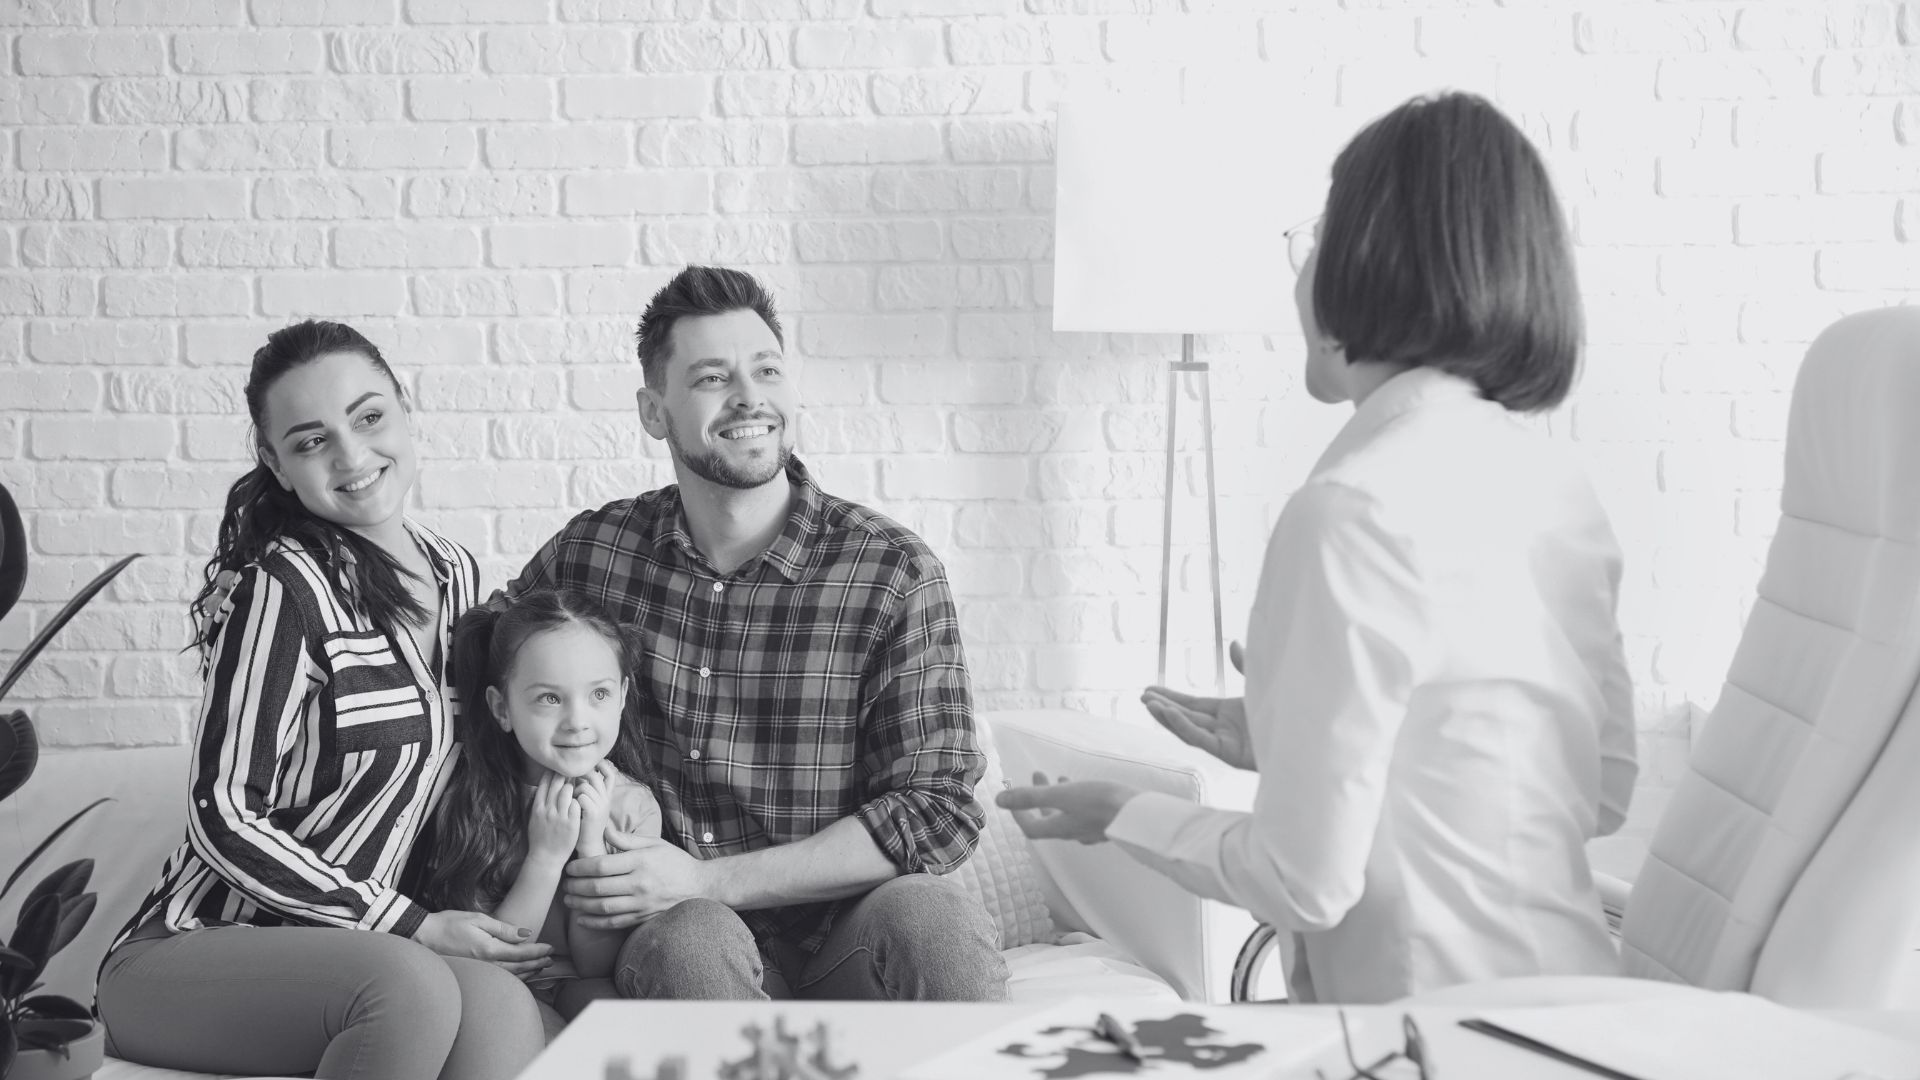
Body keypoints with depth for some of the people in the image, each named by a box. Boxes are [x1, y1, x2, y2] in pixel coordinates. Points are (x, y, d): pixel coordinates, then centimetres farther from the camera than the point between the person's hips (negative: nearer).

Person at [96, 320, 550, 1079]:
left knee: (502, 1006, -29)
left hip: (346, 952, 6)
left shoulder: (455, 574, 9)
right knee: (413, 989, -37)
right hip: (194, 953, -5)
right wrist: (413, 927, -15)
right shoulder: (283, 587, -13)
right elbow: (226, 822, -14)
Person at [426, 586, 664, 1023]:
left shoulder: (633, 806, -5)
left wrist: (592, 847, -17)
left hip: (581, 989, 3)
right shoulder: (468, 803, -10)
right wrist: (546, 855, -21)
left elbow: (595, 963, -4)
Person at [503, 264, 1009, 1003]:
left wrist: (705, 879, -16)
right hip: (673, 939, 1)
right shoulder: (591, 551, 4)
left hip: (849, 941, -1)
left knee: (929, 916, -34)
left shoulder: (895, 573, -3)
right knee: (691, 938, -34)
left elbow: (935, 810, -8)